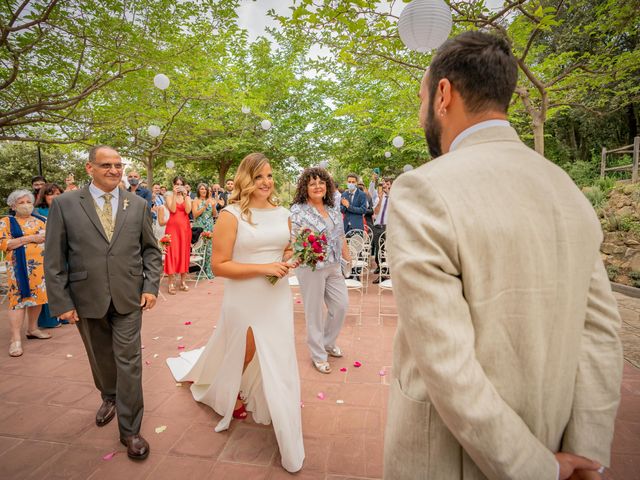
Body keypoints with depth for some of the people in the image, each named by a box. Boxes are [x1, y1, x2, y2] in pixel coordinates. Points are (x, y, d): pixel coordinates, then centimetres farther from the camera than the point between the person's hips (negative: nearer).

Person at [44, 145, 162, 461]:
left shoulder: (138, 204, 1)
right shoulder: (65, 204, -3)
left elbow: (151, 249, 6)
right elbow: (54, 259, -2)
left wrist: (150, 286, -3)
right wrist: (61, 301, -5)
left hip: (128, 298, 0)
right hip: (87, 300, 1)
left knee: (128, 361, 1)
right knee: (101, 358, 20)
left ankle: (129, 430, 16)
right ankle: (109, 398, 49)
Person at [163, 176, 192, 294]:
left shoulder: (187, 197, 10)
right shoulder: (169, 196, 5)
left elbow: (188, 211, -7)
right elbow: (173, 209, -12)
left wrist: (185, 195, -11)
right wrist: (175, 194, -15)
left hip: (185, 227, 3)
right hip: (173, 226, -2)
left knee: (184, 252, 4)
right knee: (172, 252, -5)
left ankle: (183, 281, 12)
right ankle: (171, 283, -2)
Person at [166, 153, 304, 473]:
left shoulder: (282, 214, 3)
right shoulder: (231, 215, -13)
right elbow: (219, 266, -16)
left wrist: (288, 262, -6)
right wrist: (262, 268, -22)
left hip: (278, 297, 5)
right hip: (245, 300, -4)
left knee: (277, 359, 15)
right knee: (243, 356, 19)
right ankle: (231, 396, 55)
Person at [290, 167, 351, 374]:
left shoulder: (332, 210, 10)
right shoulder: (297, 210, -11)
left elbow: (340, 236, 18)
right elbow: (291, 241, -14)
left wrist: (348, 257, 20)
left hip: (334, 266, 7)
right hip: (310, 268, -6)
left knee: (341, 305, 11)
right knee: (314, 311, 6)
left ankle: (328, 342, 37)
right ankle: (318, 355, 25)